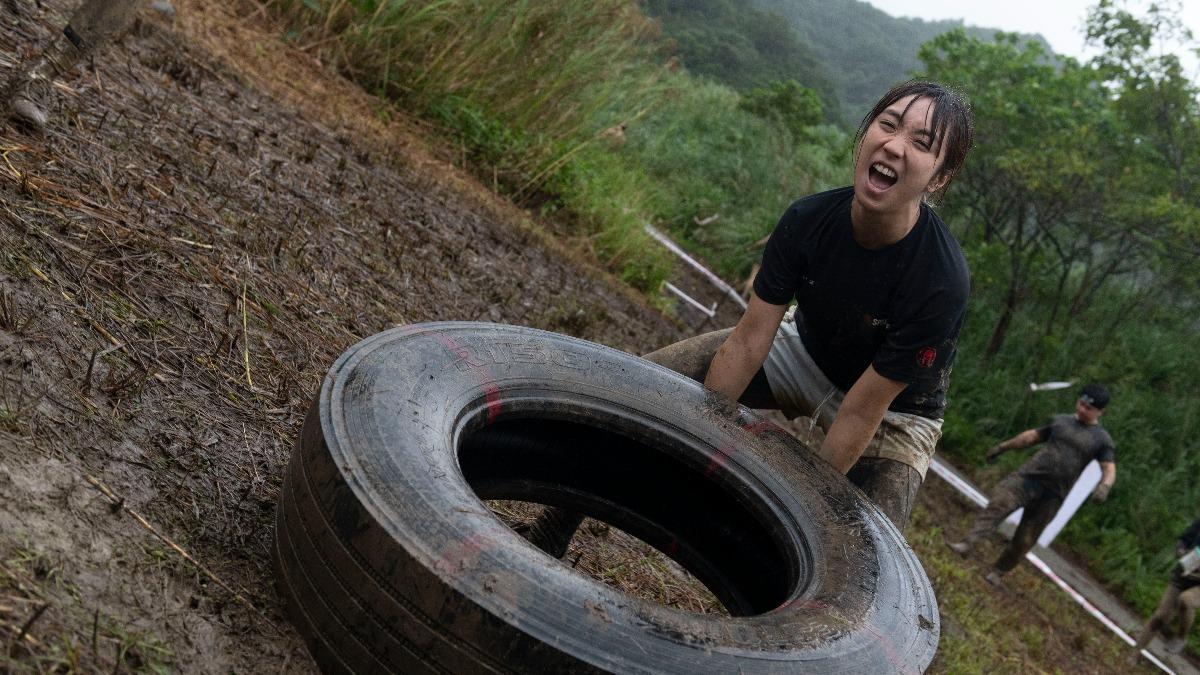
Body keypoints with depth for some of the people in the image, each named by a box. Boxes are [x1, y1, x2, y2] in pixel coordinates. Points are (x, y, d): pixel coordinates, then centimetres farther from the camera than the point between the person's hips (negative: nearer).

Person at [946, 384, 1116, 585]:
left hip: (1053, 494, -1)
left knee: (1024, 540, 1)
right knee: (999, 501, -26)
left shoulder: (1102, 439, 4)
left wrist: (1104, 486, -24)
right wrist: (1003, 446, 25)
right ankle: (968, 543, -37)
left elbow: (1109, 470, -3)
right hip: (1029, 476, 1)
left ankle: (997, 572, 18)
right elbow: (1033, 435, 25)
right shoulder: (1060, 421, 14)